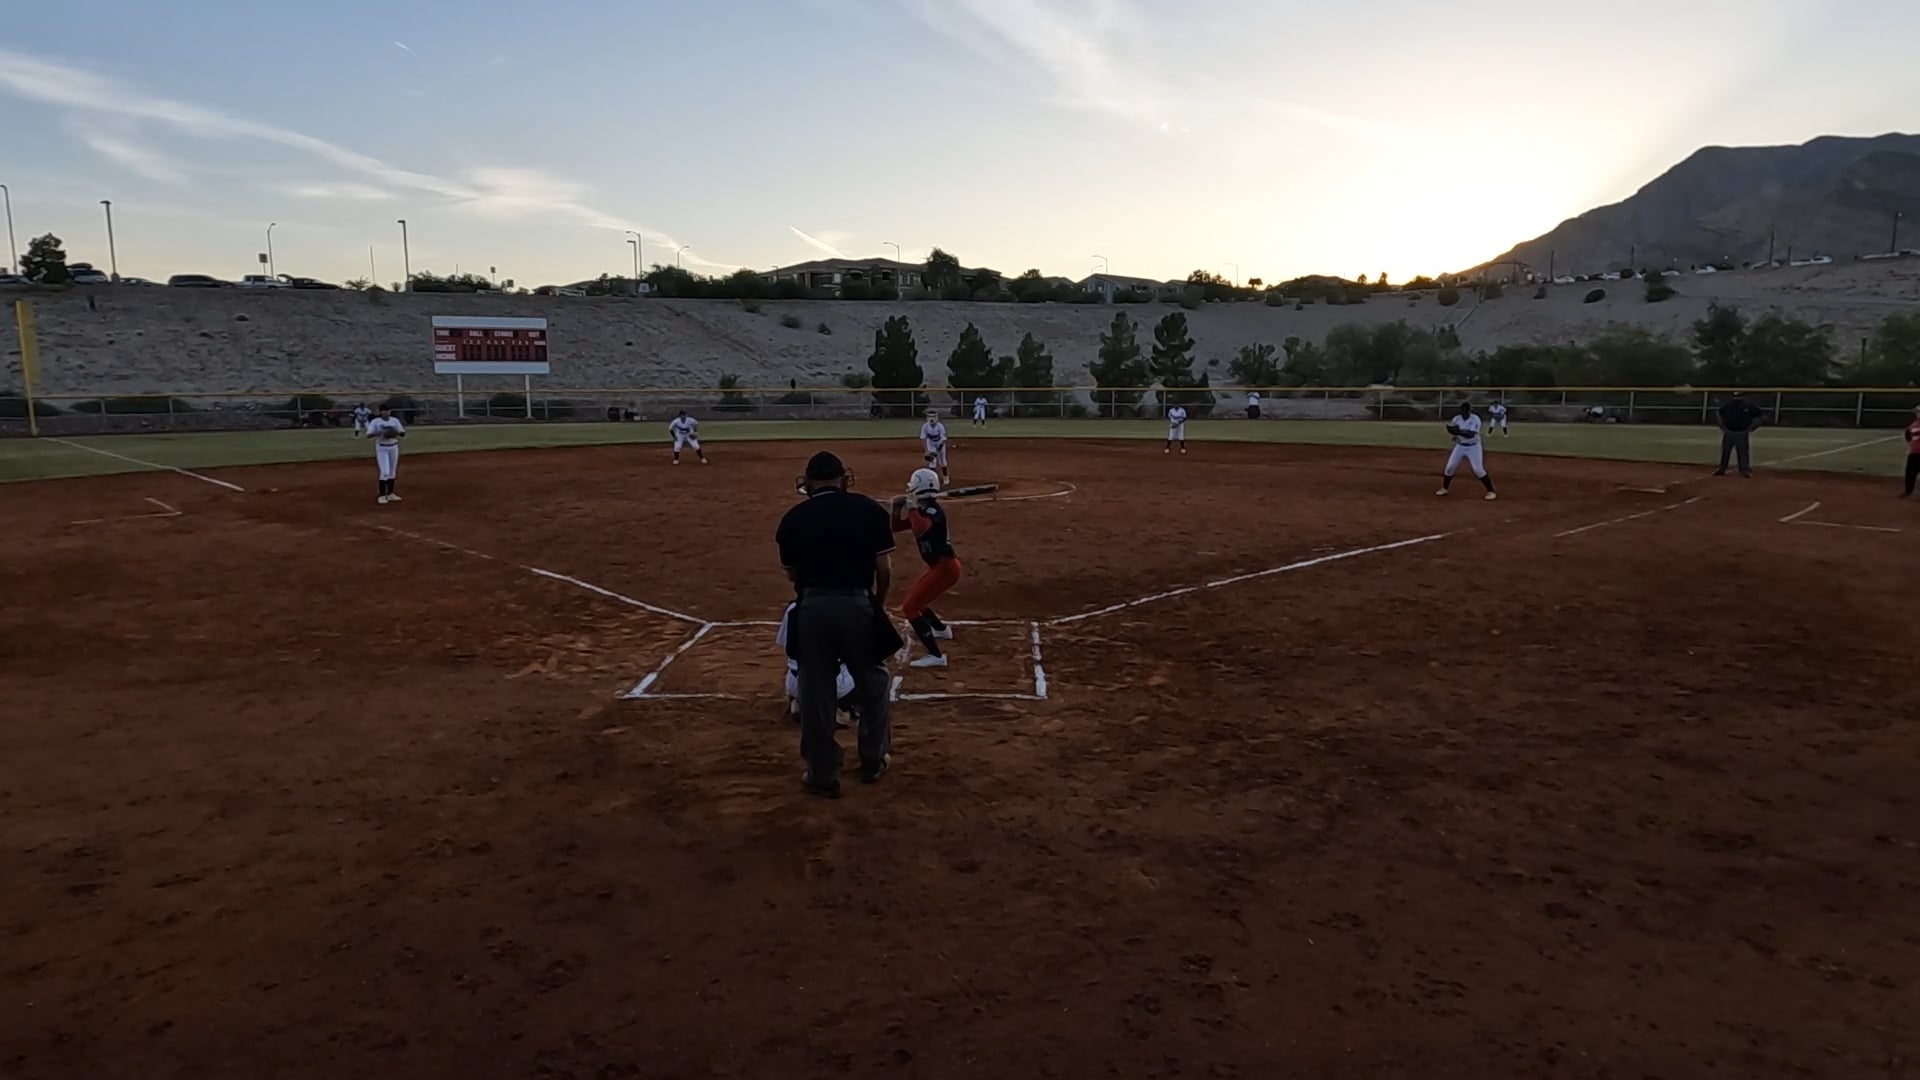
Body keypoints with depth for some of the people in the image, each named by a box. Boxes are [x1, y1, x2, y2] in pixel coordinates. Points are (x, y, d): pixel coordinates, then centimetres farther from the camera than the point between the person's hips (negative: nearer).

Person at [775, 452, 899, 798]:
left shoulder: (794, 518, 6)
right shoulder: (869, 509, 3)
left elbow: (792, 574, 9)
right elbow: (885, 567, 1)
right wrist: (879, 604, 15)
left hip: (812, 608, 1)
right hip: (857, 604, 0)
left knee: (815, 691, 11)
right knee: (872, 682, 20)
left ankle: (823, 775, 21)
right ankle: (873, 761, 33)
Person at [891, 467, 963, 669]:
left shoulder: (933, 511, -17)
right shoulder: (921, 511, 12)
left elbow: (919, 530, -38)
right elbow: (896, 527, 18)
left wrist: (912, 508, -25)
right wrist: (898, 507, 2)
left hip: (945, 567, -10)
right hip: (940, 566, 10)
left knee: (909, 608, -14)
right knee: (913, 597, 30)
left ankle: (936, 656, -20)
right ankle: (942, 629, 49)